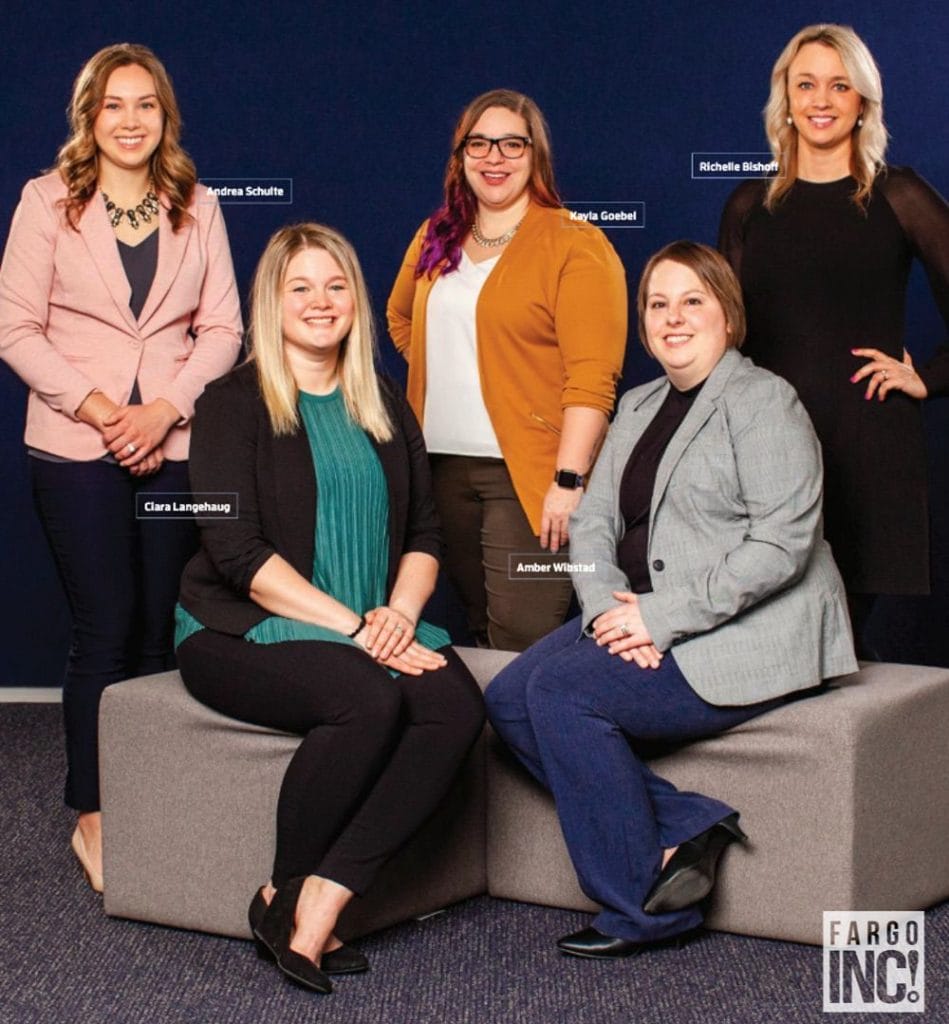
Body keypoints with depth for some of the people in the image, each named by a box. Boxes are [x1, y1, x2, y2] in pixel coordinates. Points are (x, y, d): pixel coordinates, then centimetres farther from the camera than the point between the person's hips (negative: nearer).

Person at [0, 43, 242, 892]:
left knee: (162, 628, 3)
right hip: (77, 448, -2)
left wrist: (164, 407, -9)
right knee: (106, 630, -3)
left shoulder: (197, 209, 9)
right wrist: (93, 404, -12)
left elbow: (223, 328, 5)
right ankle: (94, 815, 8)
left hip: (177, 445, 2)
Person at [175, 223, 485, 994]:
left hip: (376, 632, 5)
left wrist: (400, 612, -7)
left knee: (458, 706, -27)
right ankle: (284, 895, -13)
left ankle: (322, 896, -24)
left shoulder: (385, 408, 17)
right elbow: (236, 549, -11)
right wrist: (352, 626, -18)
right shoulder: (235, 405, 0)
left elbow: (425, 533, 15)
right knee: (370, 699, -34)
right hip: (241, 632, -5)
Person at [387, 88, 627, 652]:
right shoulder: (435, 239, 12)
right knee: (479, 633, 14)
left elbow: (592, 377, -14)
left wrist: (570, 479, -20)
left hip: (527, 477, -6)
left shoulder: (576, 246, -7)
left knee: (521, 643, -9)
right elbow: (400, 317, 32)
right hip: (443, 465, 6)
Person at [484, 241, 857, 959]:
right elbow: (593, 521, 10)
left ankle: (643, 908, -11)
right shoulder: (639, 407, 17)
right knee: (509, 701, -9)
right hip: (644, 625, 9)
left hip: (743, 639, -8)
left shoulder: (763, 401, -8)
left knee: (562, 691, -24)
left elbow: (780, 545, -19)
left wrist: (662, 617, -21)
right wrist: (608, 607, -11)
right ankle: (686, 827, -9)